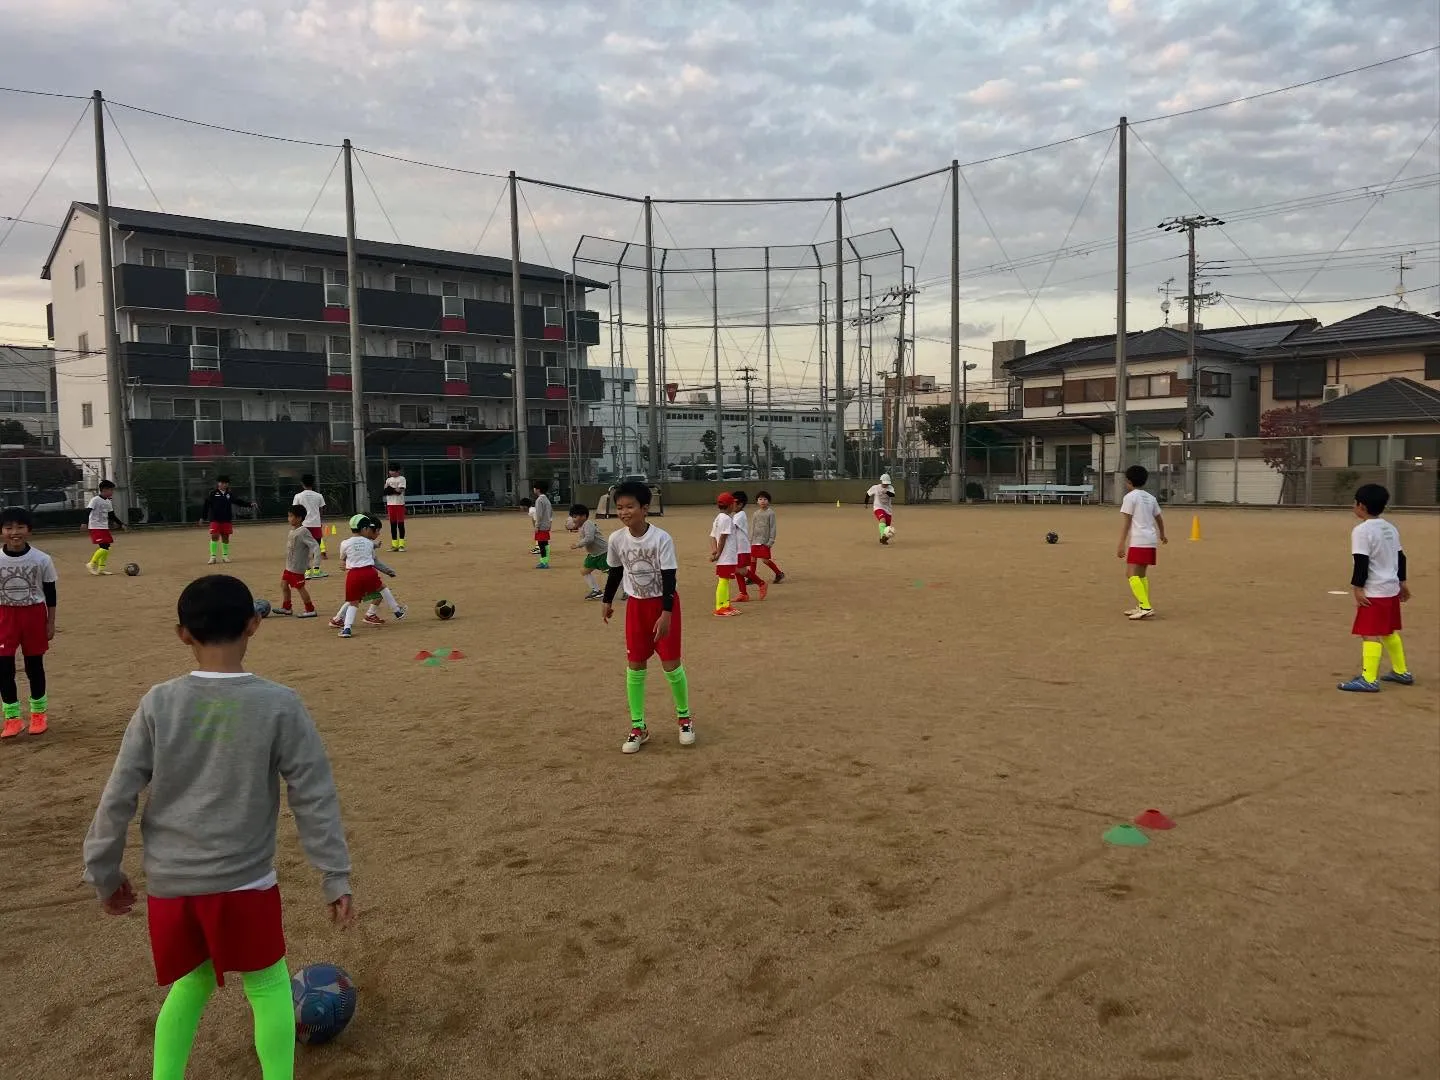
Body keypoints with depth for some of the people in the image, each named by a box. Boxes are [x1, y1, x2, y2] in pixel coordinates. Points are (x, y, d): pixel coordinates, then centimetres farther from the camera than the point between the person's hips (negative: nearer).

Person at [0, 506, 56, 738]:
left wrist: (50, 623, 0)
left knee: (34, 665, 10)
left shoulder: (42, 560, -8)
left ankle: (39, 712, 24)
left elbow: (50, 593, 0)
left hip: (34, 615, -1)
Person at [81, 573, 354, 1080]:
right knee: (269, 987, 15)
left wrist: (104, 873, 14)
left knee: (191, 982, 25)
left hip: (168, 883, 3)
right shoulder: (279, 705, -11)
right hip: (243, 883, -3)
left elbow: (118, 797, 0)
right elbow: (315, 798, -8)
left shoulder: (158, 703, -4)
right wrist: (335, 878, -1)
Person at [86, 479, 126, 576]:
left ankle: (101, 568, 13)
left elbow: (112, 515, 23)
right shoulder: (95, 500, -10)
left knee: (106, 547, 5)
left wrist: (121, 524, 22)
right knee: (104, 547, -17)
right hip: (96, 528, -8)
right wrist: (85, 522, -29)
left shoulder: (108, 502, 13)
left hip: (104, 528, 8)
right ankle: (91, 564, -4)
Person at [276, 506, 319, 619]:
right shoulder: (293, 530, 8)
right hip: (289, 566, 9)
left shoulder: (303, 531, -20)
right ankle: (286, 607, 29)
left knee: (300, 587, -2)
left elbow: (315, 546, -25)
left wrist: (311, 562, -26)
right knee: (284, 584, 16)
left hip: (298, 567, -9)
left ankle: (310, 610, 9)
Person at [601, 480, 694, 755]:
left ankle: (684, 717, 23)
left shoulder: (661, 538, -21)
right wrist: (608, 601, 16)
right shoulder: (616, 539, -8)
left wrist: (666, 613, -25)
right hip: (636, 605, 4)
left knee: (671, 664, -1)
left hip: (664, 603, -4)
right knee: (634, 666, 4)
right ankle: (638, 727, 14)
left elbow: (669, 577, -20)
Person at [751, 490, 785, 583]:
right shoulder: (756, 513, 11)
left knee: (765, 559, -7)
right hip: (755, 540, 5)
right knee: (753, 558, 4)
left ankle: (779, 573, 10)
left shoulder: (770, 513, -4)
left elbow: (772, 527, -6)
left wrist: (771, 540, -11)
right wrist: (750, 540, 13)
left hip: (765, 541, -5)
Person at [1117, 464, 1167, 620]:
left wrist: (1121, 545, -12)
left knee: (1132, 574, -13)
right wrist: (1162, 535, 47)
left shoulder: (1130, 497, -5)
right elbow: (1159, 518, 28)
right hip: (1151, 540, 9)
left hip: (1138, 542, -9)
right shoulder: (1150, 497, 17)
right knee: (1141, 574, 18)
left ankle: (1146, 607, -24)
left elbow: (1126, 523, -11)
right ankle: (1141, 607, 20)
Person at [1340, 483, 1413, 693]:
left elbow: (1361, 563, -20)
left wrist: (1357, 588, -18)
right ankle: (1401, 672, 32)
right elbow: (1400, 557, 17)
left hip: (1374, 592, -9)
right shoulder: (1391, 528, 11)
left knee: (1370, 634, -11)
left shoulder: (1362, 530, -16)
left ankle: (1369, 679, -15)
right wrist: (1402, 582, 26)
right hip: (1392, 589, 9)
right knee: (1389, 632, 22)